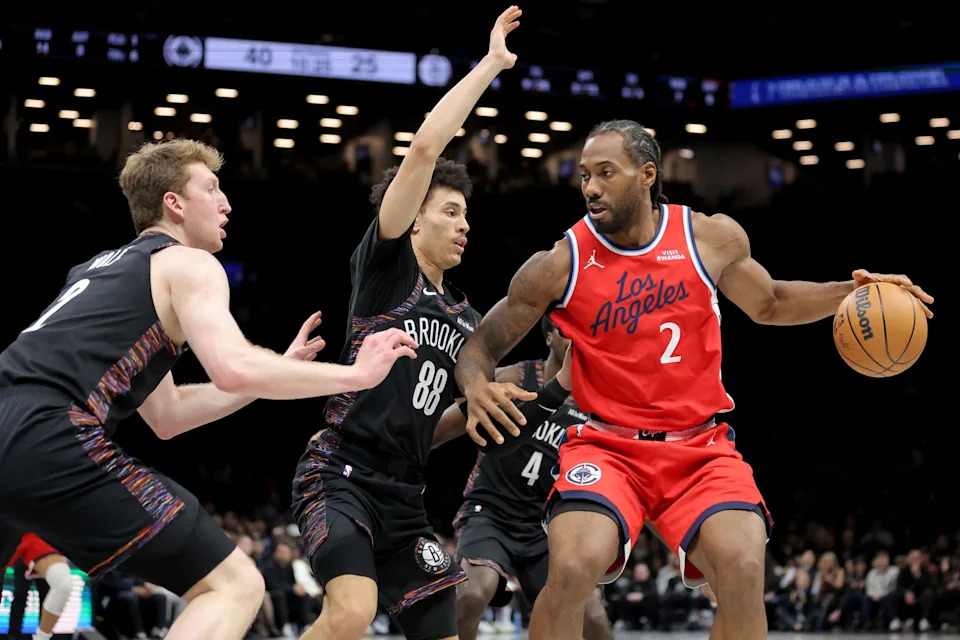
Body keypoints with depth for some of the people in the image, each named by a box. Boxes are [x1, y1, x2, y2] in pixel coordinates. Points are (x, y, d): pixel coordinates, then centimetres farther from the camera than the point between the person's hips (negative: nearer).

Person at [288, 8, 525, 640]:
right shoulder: (385, 261, 0)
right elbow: (424, 149, -11)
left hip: (403, 494, 8)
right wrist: (491, 63, -7)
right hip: (340, 475, -8)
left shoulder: (466, 319, 20)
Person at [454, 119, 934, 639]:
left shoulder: (713, 239, 1)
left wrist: (850, 291, 6)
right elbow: (480, 347, 4)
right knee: (571, 569, -29)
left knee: (744, 569, -24)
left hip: (700, 447, 2)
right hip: (606, 447, -1)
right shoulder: (557, 266, -5)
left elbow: (768, 305, 21)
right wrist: (476, 386, -19)